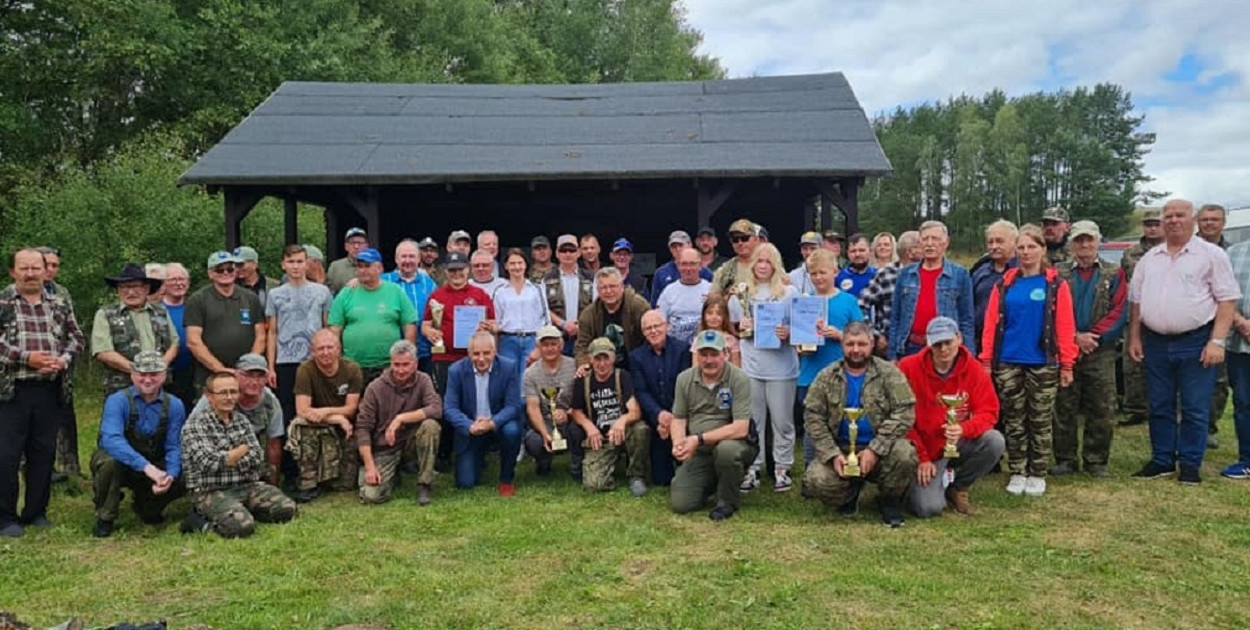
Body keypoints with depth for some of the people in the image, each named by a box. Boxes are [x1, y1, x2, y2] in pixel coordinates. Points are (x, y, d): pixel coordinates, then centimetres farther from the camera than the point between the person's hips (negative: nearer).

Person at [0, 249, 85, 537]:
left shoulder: (60, 304, 12)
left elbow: (76, 337, 12)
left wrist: (63, 359, -6)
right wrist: (26, 357, -17)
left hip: (50, 391, 3)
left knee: (44, 452, 9)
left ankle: (36, 512, 22)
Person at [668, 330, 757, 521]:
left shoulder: (739, 380, -14)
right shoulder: (684, 379, 1)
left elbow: (741, 428, -20)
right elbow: (678, 419, 7)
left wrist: (699, 439, -25)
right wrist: (678, 444, -16)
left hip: (732, 444, -4)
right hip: (698, 454, 4)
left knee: (725, 449, -39)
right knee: (679, 504, -11)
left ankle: (728, 502, -10)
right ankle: (712, 484, 23)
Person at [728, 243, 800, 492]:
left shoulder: (790, 292, 2)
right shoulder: (741, 293, 8)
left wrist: (789, 333, -16)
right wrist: (741, 327, -5)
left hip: (782, 368, -2)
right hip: (750, 367, 2)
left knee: (782, 421, 4)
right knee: (752, 421, 8)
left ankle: (782, 468, 15)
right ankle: (752, 468, 16)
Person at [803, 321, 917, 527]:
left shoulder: (889, 373, -3)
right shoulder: (826, 377, 2)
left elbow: (904, 412, -12)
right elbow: (813, 417, -1)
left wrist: (875, 450, -20)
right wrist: (832, 455, -14)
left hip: (879, 450, -1)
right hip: (840, 450, 1)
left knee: (904, 454, -32)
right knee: (815, 481, -25)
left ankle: (890, 501, 0)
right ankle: (849, 495, 13)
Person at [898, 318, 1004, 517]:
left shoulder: (973, 368, -6)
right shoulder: (909, 367, -14)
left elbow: (989, 412, -7)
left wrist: (964, 429, -29)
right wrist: (921, 458, -11)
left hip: (958, 445, 3)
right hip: (924, 451, -3)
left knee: (995, 441, -25)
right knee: (929, 508, -22)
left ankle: (958, 488, 2)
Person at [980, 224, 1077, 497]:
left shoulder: (1056, 284, 0)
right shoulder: (1004, 284, 6)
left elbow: (1065, 326, -3)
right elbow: (991, 324, 3)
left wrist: (1067, 364, -7)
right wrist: (986, 360, -1)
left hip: (1043, 364, -2)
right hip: (1008, 364, 2)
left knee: (1040, 422, 7)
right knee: (1014, 422, 9)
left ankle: (1037, 475, 18)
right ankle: (1017, 473, 19)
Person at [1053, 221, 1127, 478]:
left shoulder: (1113, 274, 6)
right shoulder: (1059, 274, 7)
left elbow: (1119, 313, -4)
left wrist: (1092, 337, -13)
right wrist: (1075, 337, -13)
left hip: (1101, 353, 0)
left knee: (1101, 411, 3)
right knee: (1064, 409, 4)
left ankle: (1096, 461, 13)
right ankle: (1065, 460, 13)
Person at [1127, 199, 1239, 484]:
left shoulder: (1211, 254, -3)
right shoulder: (1149, 259, 11)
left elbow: (1227, 300, -6)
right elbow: (1136, 301, 15)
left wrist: (1217, 341, -14)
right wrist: (1134, 338, 8)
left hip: (1196, 343, -4)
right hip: (1155, 343, 4)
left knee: (1195, 409, 3)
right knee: (1159, 407, 11)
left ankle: (1190, 464, 13)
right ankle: (1162, 461, 21)